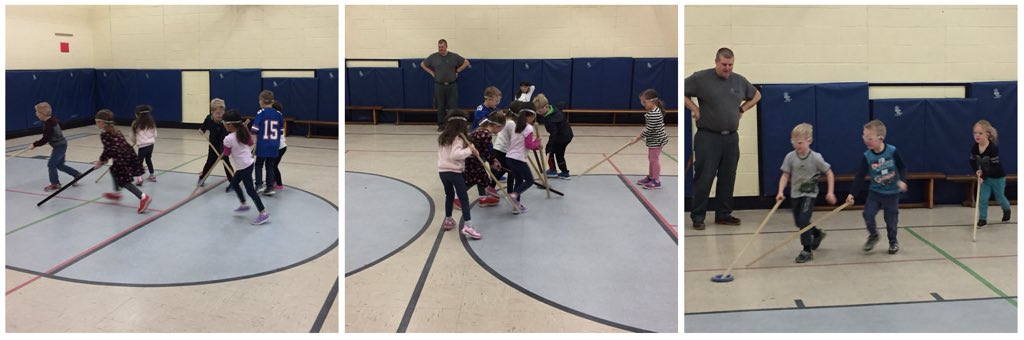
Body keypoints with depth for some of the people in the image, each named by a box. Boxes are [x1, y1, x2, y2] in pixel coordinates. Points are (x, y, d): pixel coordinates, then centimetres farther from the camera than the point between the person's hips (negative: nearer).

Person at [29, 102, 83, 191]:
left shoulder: (48, 125, -25)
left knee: (51, 164, -4)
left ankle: (55, 183, 4)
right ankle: (77, 174, 23)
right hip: (61, 144, 10)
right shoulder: (53, 119, 1)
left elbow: (45, 139, -26)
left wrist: (34, 144, -17)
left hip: (59, 146, -10)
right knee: (60, 165, 17)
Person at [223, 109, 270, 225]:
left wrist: (222, 153, 13)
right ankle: (243, 204, 34)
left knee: (250, 190, -4)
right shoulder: (244, 132, -2)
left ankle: (263, 213, -4)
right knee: (234, 183, 24)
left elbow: (226, 154, -8)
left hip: (243, 167, -9)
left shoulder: (228, 139, -22)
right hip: (248, 163, 9)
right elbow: (251, 142, 14)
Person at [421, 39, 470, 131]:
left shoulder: (454, 56, 1)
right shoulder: (433, 57, 2)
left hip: (452, 85, -1)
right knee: (440, 107, 6)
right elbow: (422, 64, 14)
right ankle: (441, 125, 15)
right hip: (439, 85, 1)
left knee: (453, 107, -2)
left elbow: (466, 62, 9)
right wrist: (432, 73, 7)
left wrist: (457, 71, 3)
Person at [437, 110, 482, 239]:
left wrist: (469, 151, 8)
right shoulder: (458, 138, -13)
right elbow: (456, 154, -25)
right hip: (454, 172, -7)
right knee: (464, 198, -5)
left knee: (449, 195, 24)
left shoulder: (443, 137, 11)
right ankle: (467, 226, -13)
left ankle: (448, 220, 34)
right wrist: (469, 150, -16)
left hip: (442, 171, 7)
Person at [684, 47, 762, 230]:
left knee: (727, 178, 9)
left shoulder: (739, 81, 10)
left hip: (731, 138, 5)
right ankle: (698, 216, 5)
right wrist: (695, 109, -7)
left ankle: (724, 214, 19)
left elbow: (756, 95, 26)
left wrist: (742, 109, 13)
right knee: (704, 178, -4)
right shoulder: (701, 78, -5)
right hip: (708, 137, -5)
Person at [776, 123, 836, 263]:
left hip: (809, 194, -5)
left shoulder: (816, 158, -16)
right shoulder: (790, 157, -9)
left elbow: (829, 173, -6)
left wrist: (830, 192, -9)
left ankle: (807, 250, -4)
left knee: (803, 220, -15)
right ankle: (817, 233, 45)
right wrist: (780, 191, -18)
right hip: (795, 194, 5)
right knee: (798, 221, 16)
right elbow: (785, 175, -6)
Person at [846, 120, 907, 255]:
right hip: (875, 192, 2)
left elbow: (902, 168, -4)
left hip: (892, 193, -2)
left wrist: (902, 180, -22)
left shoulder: (892, 151, -15)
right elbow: (859, 176, -9)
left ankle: (893, 241, 30)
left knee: (891, 219, 6)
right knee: (868, 214, -12)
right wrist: (852, 193, -14)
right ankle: (873, 235, 15)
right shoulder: (867, 156, -11)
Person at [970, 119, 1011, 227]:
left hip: (997, 177, -4)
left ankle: (1007, 210, 46)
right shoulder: (974, 148, -14)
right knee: (982, 198, -3)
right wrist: (977, 171, -16)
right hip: (985, 177, 4)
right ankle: (982, 219, 8)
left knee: (1000, 198, 17)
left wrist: (984, 176, -29)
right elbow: (972, 161, 1)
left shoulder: (993, 148, -31)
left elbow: (995, 166, -28)